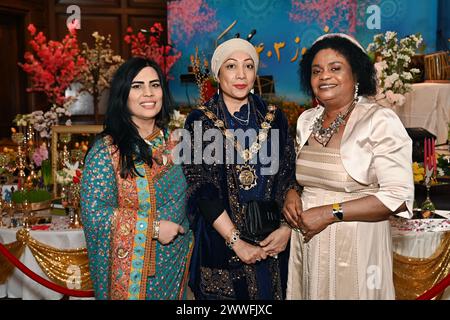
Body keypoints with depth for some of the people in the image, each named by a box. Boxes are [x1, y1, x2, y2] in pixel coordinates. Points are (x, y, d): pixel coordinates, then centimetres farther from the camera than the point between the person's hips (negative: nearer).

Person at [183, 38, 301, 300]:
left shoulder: (273, 117, 3)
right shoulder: (201, 120, -5)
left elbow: (289, 176, 2)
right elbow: (202, 188, -12)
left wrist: (286, 227, -12)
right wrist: (236, 241, -16)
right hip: (220, 239, -2)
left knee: (269, 291, 16)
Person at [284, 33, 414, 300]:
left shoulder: (380, 121, -12)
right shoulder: (306, 120, 8)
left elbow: (399, 197, -18)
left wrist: (330, 213, -20)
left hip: (355, 245, -5)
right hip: (306, 244, 6)